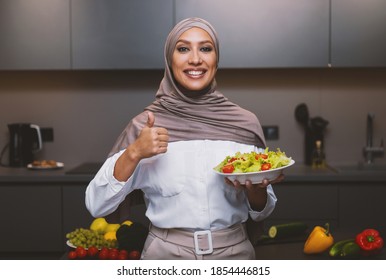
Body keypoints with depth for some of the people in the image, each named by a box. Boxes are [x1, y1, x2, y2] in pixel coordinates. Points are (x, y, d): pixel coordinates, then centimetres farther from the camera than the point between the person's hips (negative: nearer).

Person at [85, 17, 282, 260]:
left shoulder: (245, 123, -5)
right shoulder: (146, 124, -8)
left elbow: (262, 212, 4)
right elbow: (97, 205, -10)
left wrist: (255, 188, -18)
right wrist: (133, 153, -23)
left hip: (234, 251, 1)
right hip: (166, 253, -1)